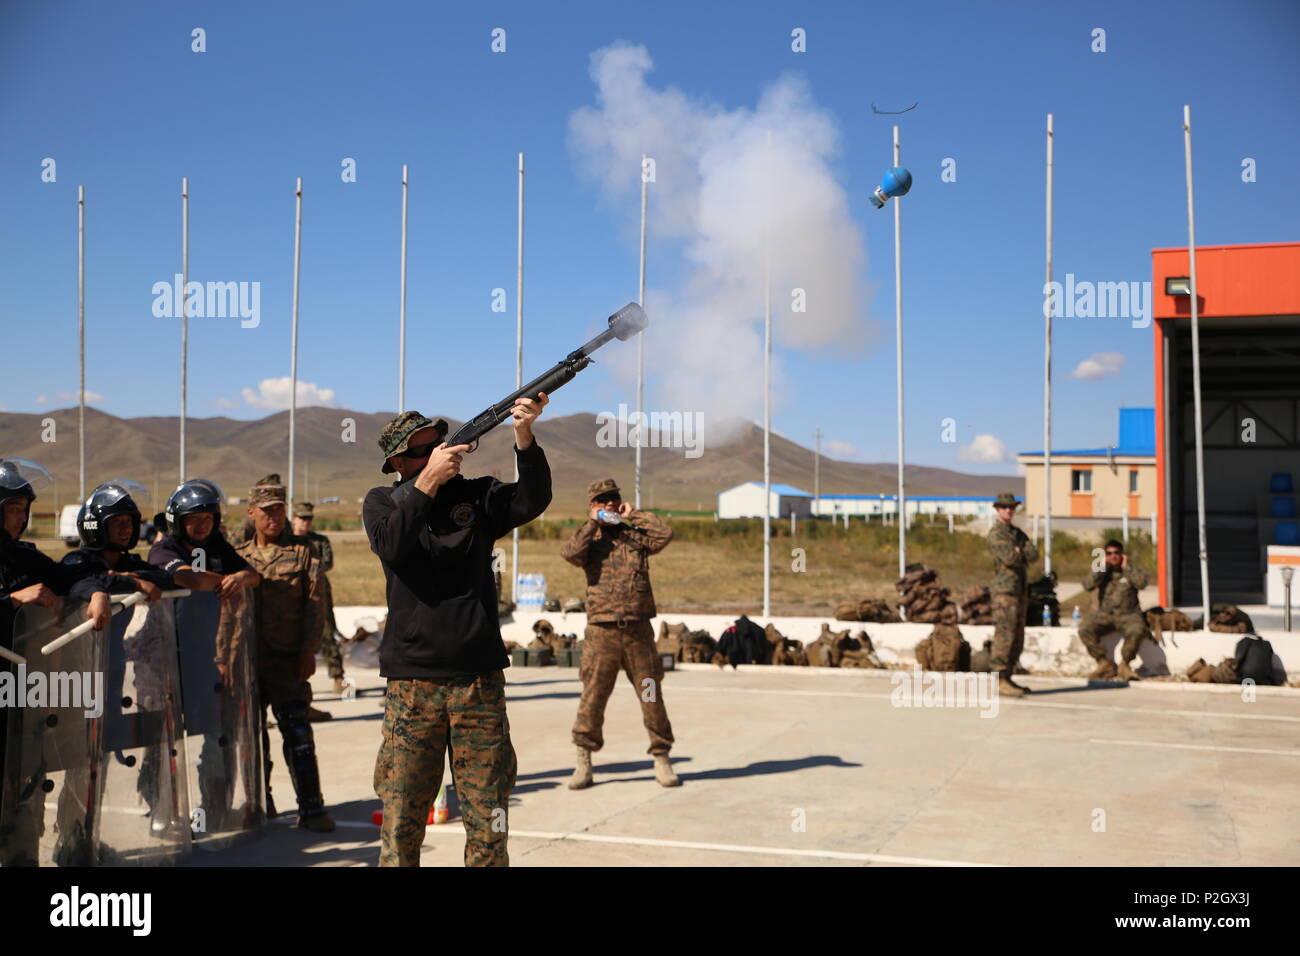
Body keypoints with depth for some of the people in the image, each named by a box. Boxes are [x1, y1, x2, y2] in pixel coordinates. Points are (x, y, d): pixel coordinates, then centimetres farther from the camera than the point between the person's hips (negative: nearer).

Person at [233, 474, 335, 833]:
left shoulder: (303, 551, 3)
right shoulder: (238, 556, 12)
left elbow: (315, 603, -1)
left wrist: (308, 651, -8)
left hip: (287, 658, -3)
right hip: (247, 658, 4)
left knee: (297, 730, -7)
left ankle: (311, 806, -4)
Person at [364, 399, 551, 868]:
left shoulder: (478, 494, 9)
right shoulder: (382, 502, 9)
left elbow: (532, 501, -10)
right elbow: (391, 545, -12)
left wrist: (524, 435, -23)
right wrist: (429, 480, -15)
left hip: (480, 679, 1)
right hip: (412, 683, -1)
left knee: (488, 821, 5)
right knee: (401, 820, 3)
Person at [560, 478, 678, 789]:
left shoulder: (635, 536, 12)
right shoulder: (589, 539, 9)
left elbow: (665, 534, -6)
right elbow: (569, 553, -13)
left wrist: (632, 515, 2)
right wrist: (593, 523, -4)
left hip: (638, 631, 1)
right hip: (602, 632, -1)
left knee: (652, 698, 5)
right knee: (592, 698, 0)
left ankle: (661, 760, 17)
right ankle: (583, 763, 13)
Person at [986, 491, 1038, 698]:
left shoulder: (1018, 533, 18)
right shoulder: (995, 533, -8)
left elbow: (1034, 555, 2)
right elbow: (1009, 558, -21)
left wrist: (1017, 552, -11)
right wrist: (1022, 554, -2)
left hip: (1020, 592, 8)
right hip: (1005, 590, -8)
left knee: (1017, 640, 9)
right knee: (1004, 636, -10)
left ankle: (1008, 679, 15)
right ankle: (1001, 682, -9)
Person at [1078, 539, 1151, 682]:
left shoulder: (1131, 570, 6)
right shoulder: (1101, 572, 10)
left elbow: (1142, 583, -16)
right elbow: (1087, 585, -7)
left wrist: (1126, 567, -9)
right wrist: (1102, 569, -9)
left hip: (1128, 614, -2)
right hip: (1104, 614, 2)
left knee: (1136, 631, -35)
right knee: (1084, 629, -25)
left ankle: (1125, 664, -10)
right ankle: (1105, 664, -11)